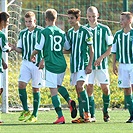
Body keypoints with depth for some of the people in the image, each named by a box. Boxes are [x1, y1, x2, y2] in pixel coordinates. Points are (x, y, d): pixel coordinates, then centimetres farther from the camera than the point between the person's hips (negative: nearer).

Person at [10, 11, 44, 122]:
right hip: (26, 62, 4)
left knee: (36, 88, 1)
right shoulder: (22, 33, 12)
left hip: (38, 64, -4)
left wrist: (43, 61, -15)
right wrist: (14, 48, -6)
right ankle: (25, 110, 1)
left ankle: (34, 115, 9)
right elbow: (20, 49, 15)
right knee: (21, 84, -12)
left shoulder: (41, 32, -4)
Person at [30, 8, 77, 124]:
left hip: (51, 65, -5)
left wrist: (32, 56, 18)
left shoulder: (45, 32, -6)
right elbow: (69, 49, 18)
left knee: (53, 90, -2)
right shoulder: (62, 32, 8)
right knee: (58, 85, 26)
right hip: (62, 64, 5)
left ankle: (60, 117, -9)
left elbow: (38, 49, -3)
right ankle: (69, 101, 0)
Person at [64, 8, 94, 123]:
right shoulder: (70, 32, 13)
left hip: (83, 64, -7)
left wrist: (90, 64, -11)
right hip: (74, 64, 7)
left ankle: (87, 114, -18)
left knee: (80, 86, -20)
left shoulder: (85, 31, -6)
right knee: (78, 89, 5)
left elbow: (91, 49, -5)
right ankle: (82, 116, 8)